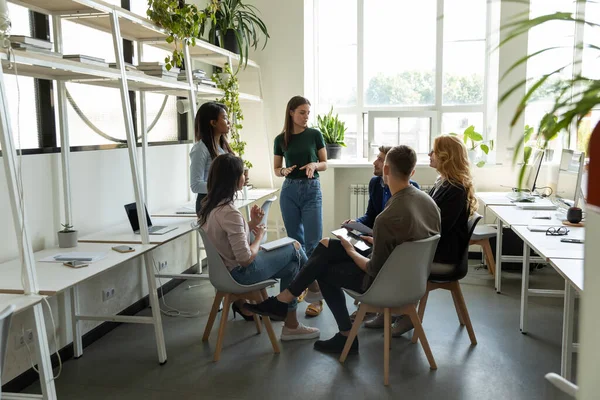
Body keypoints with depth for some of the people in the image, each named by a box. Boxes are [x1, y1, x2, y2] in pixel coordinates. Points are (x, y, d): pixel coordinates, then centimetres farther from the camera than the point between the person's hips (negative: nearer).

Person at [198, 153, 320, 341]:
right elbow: (246, 259, -26)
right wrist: (259, 236, -9)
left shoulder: (209, 205, 1)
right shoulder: (229, 212, -29)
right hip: (241, 272, -9)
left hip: (225, 268, 9)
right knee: (295, 249, 6)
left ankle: (291, 324, 23)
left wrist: (252, 224, 1)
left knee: (291, 265, 17)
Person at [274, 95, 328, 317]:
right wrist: (284, 171, -13)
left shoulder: (315, 134, 0)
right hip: (289, 190, 2)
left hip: (312, 190, -2)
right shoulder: (281, 139, 4)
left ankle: (316, 296, -5)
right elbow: (276, 169, 10)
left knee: (313, 242, -8)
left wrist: (314, 165, -17)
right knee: (295, 241, 10)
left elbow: (325, 164, 4)